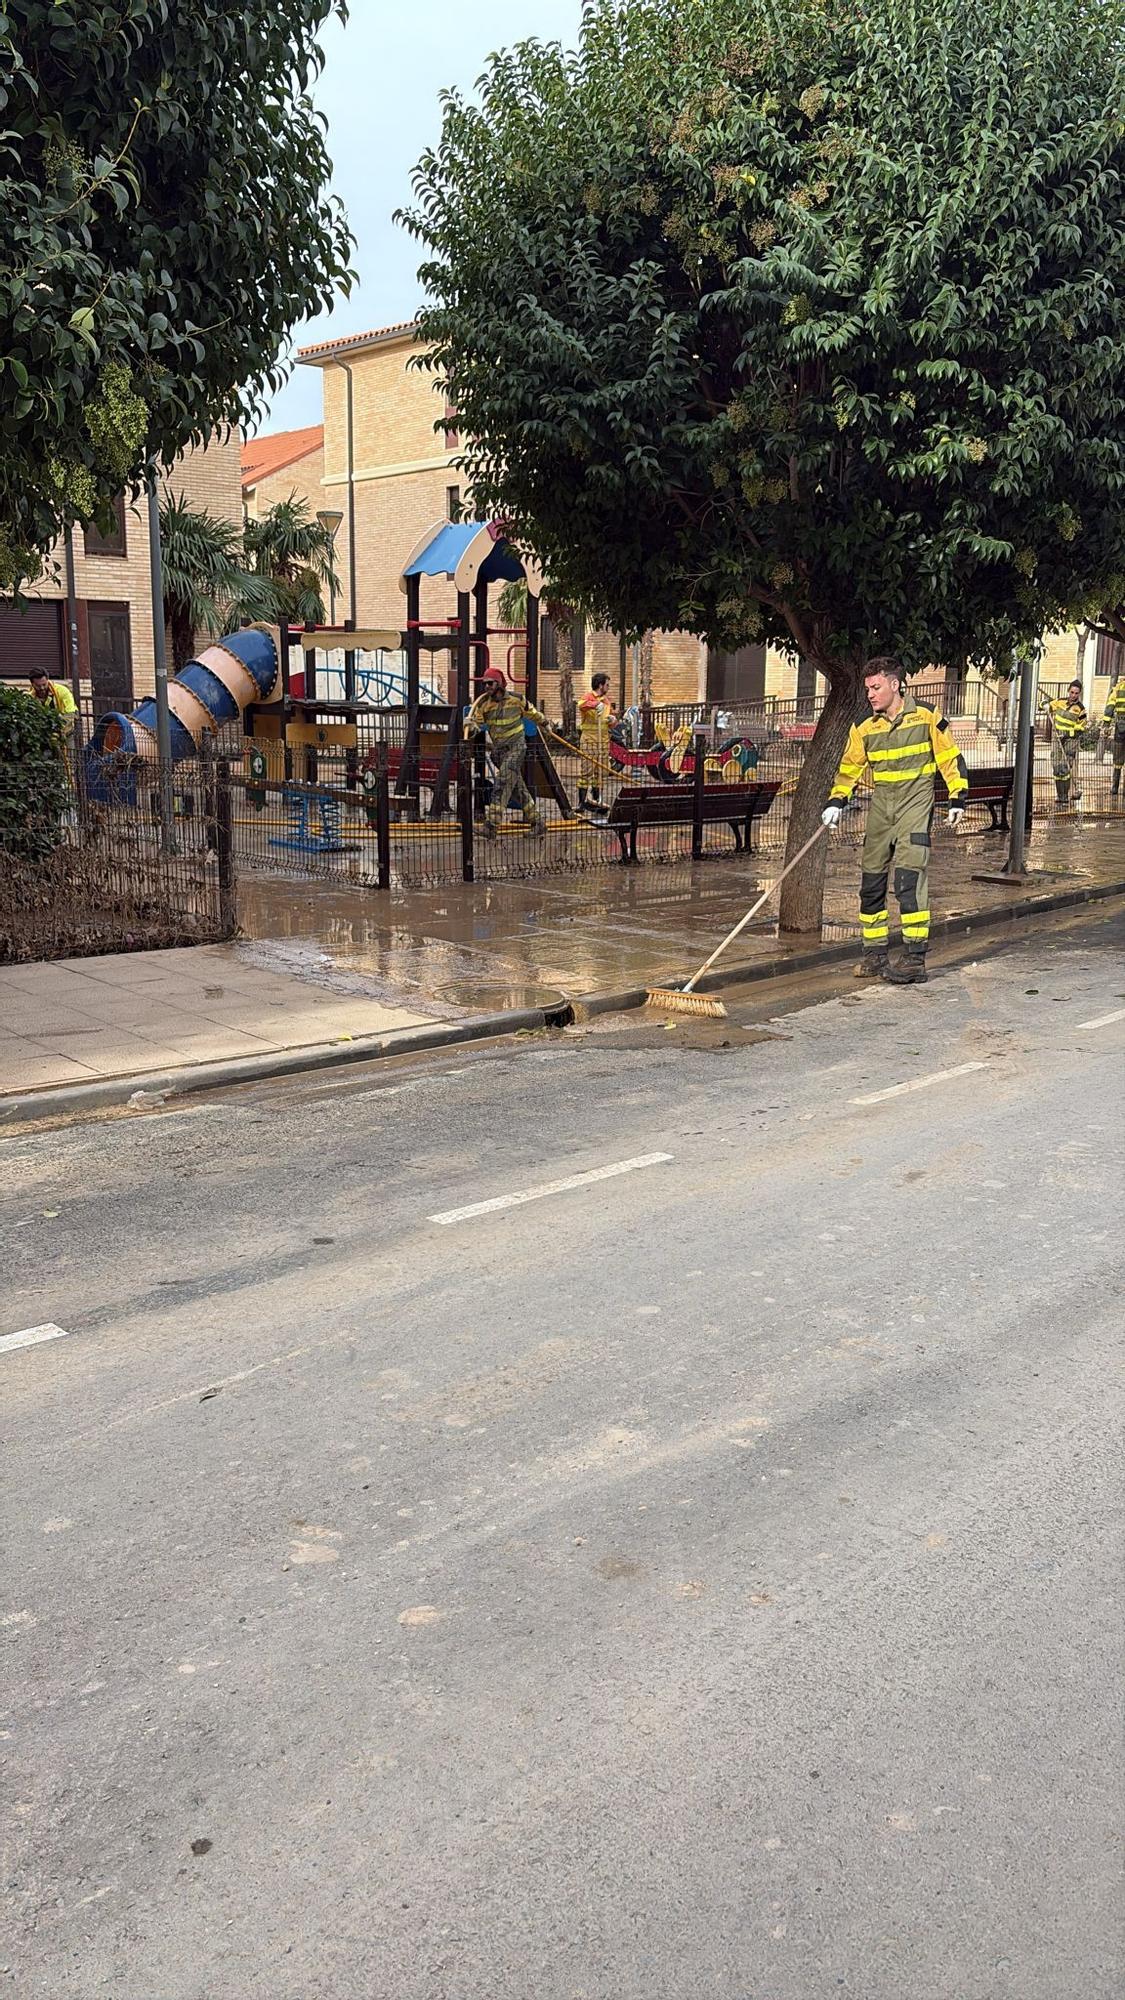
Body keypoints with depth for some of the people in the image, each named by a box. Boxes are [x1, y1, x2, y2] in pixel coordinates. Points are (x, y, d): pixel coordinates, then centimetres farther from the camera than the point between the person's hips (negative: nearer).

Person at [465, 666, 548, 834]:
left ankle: (493, 823, -24)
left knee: (503, 783, -18)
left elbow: (531, 713, 13)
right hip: (498, 749, 4)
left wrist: (544, 721, 28)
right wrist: (469, 726, -25)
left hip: (516, 747, -4)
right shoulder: (483, 703, 0)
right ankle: (535, 821, 21)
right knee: (518, 787, 9)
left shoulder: (516, 699, -6)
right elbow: (477, 726, -2)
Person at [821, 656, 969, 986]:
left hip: (915, 805, -5)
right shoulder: (864, 729, 6)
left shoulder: (927, 719, -4)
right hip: (880, 808, 5)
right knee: (871, 881, 6)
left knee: (909, 878, -16)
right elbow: (849, 768, 15)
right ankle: (874, 954, 18)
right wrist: (836, 802, 1)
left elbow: (951, 758, 4)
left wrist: (957, 798, 1)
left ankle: (915, 959, -14)